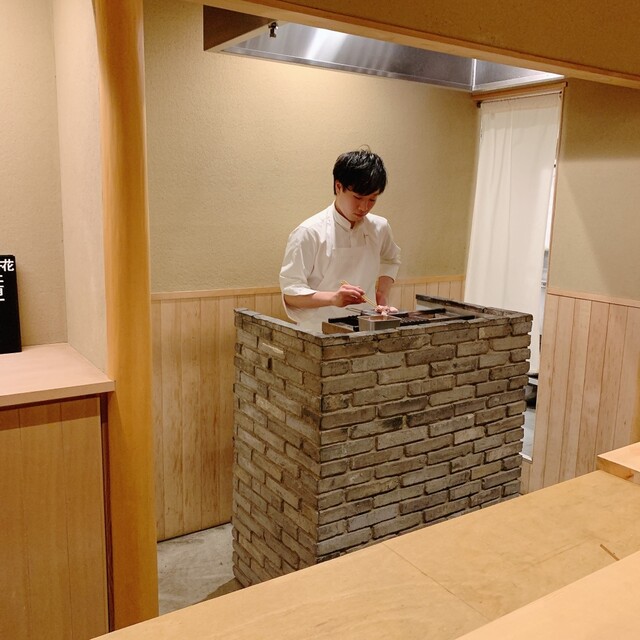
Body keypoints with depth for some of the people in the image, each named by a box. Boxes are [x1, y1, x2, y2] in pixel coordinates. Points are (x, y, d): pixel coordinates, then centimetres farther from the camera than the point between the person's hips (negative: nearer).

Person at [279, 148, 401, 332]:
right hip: (319, 332, -4)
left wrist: (382, 297, 14)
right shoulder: (309, 233, -8)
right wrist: (333, 298, -22)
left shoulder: (380, 228, 7)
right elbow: (290, 292, -7)